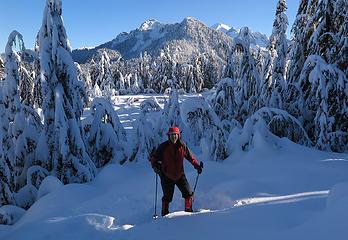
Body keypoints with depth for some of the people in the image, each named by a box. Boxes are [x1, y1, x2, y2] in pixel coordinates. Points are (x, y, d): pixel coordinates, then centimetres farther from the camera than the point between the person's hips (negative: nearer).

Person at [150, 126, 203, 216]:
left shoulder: (182, 146, -5)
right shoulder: (163, 147, -11)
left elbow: (190, 156, 8)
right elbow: (154, 157, -2)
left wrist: (197, 165, 1)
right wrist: (155, 166, -18)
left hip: (180, 175, 3)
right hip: (167, 176, -2)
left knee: (188, 193, 4)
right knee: (167, 197, 5)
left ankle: (188, 210, 26)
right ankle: (165, 214, 27)